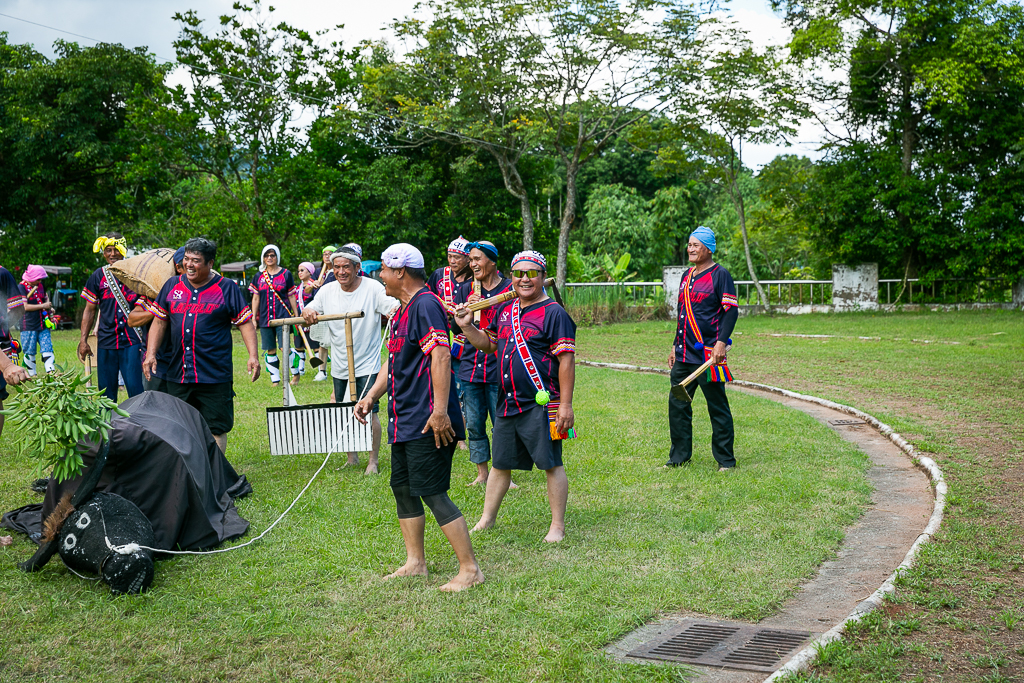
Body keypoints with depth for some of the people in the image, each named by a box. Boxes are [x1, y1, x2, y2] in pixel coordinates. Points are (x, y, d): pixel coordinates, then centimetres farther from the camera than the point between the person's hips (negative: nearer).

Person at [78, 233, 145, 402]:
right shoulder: (98, 276, 8)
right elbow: (90, 310, 14)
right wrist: (83, 340, 9)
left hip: (131, 342, -2)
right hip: (106, 342, 2)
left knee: (135, 388, -8)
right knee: (106, 391, 7)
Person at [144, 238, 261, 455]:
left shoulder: (227, 288, 0)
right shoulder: (172, 286, 10)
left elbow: (245, 323, 0)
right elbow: (159, 322, 14)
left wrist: (253, 356, -11)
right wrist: (151, 354, 4)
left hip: (215, 376, -4)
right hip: (177, 375, 4)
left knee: (216, 429, 0)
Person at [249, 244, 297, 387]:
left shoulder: (286, 274, 4)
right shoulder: (258, 276, 10)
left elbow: (291, 296, 7)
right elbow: (255, 298, 13)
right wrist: (253, 318, 9)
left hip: (283, 317, -3)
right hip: (265, 318, 3)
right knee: (270, 350, 4)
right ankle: (275, 378, 12)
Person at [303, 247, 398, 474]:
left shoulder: (372, 288, -10)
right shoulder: (327, 290, 3)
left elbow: (394, 307, -19)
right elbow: (309, 311, 7)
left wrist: (395, 310, -44)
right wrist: (308, 312, -18)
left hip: (367, 365, -5)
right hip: (339, 366, 5)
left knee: (369, 412, -5)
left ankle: (373, 461, 9)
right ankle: (352, 458, 29)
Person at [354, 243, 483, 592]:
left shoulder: (426, 305, -15)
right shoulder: (402, 310, 18)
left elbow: (441, 357, -24)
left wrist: (440, 410, -30)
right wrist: (371, 396, 16)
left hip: (428, 421, -11)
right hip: (404, 420, 11)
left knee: (431, 492, -9)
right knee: (402, 487, 15)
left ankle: (470, 569, -2)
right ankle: (415, 563, 26)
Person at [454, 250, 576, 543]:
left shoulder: (554, 313, -9)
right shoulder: (505, 310, 12)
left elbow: (566, 360, -12)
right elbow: (488, 344, 25)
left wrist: (565, 404, -17)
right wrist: (468, 326, 6)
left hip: (540, 404, -7)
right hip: (507, 403, 7)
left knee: (551, 464, 0)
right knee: (501, 463, 17)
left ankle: (557, 525, 11)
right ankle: (487, 519, 29)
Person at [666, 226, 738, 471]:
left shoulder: (720, 275, -5)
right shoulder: (687, 276, 17)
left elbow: (731, 311, -10)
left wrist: (721, 343, -20)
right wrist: (675, 345, 22)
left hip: (708, 353, -8)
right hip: (684, 354, 8)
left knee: (717, 407, -1)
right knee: (677, 404, 8)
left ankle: (725, 460, 8)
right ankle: (679, 456, 19)